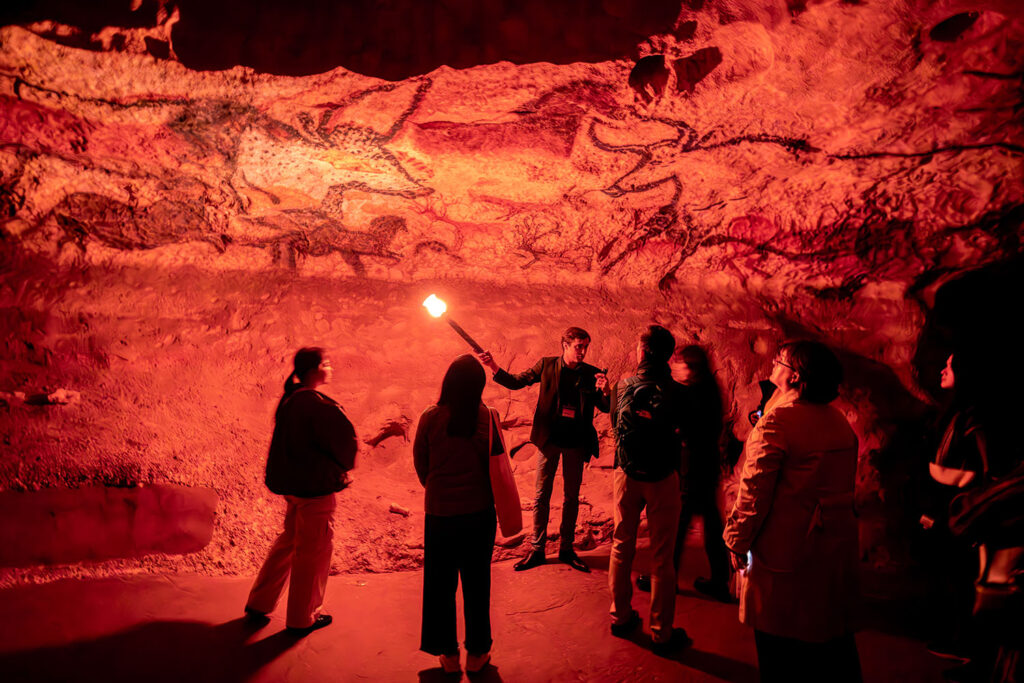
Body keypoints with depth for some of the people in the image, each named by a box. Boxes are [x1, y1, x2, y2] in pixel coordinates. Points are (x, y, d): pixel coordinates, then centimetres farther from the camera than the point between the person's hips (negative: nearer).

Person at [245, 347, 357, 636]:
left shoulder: (289, 400, 7)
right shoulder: (317, 404, -21)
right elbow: (344, 439, -19)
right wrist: (342, 467, 2)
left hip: (294, 484, 9)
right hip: (315, 487, -9)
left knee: (289, 542, 24)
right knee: (313, 552, 5)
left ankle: (259, 603, 34)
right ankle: (302, 619, 19)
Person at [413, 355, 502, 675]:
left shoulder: (430, 418, -11)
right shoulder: (487, 417, -11)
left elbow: (420, 463, -1)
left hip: (440, 513, 0)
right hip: (480, 511, 1)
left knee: (441, 583, 15)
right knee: (477, 583, 15)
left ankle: (448, 653, 27)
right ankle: (477, 653, 27)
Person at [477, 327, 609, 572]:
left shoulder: (592, 374, -1)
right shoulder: (547, 365, -3)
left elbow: (605, 408, 0)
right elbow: (516, 382, 0)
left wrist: (605, 391, -22)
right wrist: (494, 368, -14)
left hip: (575, 443, 1)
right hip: (550, 439, -1)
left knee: (572, 497, 11)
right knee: (541, 496, 5)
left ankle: (566, 549, 26)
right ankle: (537, 549, 18)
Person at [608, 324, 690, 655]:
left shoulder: (622, 386, -5)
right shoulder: (675, 391, -14)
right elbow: (681, 431, 1)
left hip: (627, 475, 3)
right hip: (662, 478, -2)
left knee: (622, 547, 17)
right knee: (661, 557, 7)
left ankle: (621, 616, 29)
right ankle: (662, 633, 17)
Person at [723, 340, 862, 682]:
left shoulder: (777, 422, -20)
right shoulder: (839, 421, 4)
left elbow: (754, 492, -18)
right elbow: (843, 485, 14)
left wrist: (738, 541, -6)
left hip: (787, 551, -7)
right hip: (836, 551, 7)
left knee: (781, 655, 9)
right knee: (832, 639, 21)